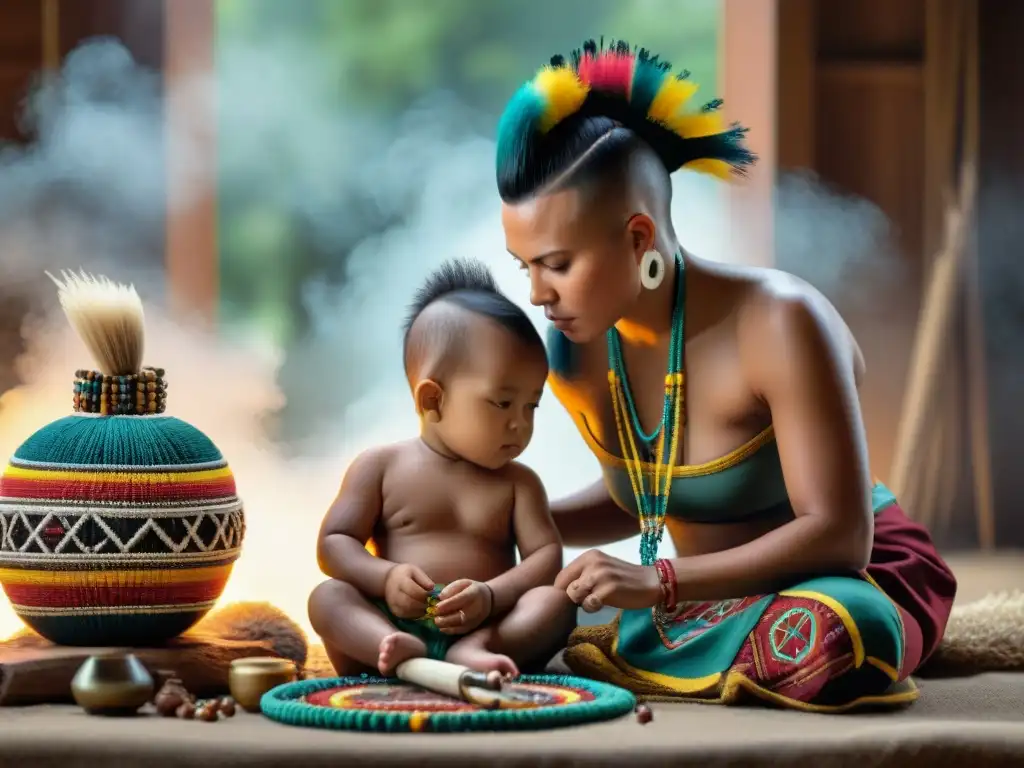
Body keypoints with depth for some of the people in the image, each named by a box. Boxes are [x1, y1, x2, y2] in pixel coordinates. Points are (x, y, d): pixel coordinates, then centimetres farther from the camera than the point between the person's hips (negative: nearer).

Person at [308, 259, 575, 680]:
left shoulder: (517, 483, 16)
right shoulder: (381, 467, 11)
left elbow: (546, 556, 4)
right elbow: (333, 543, 7)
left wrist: (490, 597, -17)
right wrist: (385, 578, -14)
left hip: (490, 625, 1)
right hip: (392, 625, -1)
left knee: (556, 601, -23)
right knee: (326, 596, -25)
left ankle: (474, 650, -48)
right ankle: (399, 652, -52)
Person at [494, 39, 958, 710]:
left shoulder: (779, 323, -25)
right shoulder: (577, 357, -6)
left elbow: (838, 533, -28)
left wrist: (660, 582, -35)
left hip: (849, 577, -6)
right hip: (719, 596, 6)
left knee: (832, 639, -41)